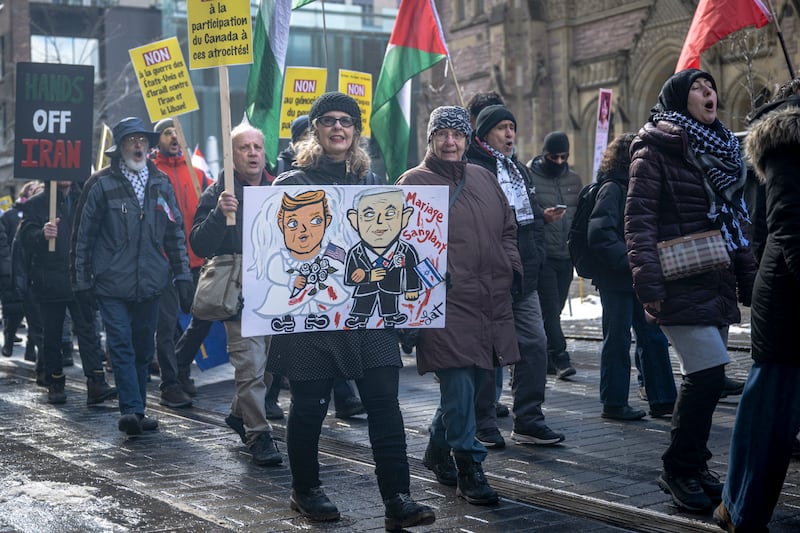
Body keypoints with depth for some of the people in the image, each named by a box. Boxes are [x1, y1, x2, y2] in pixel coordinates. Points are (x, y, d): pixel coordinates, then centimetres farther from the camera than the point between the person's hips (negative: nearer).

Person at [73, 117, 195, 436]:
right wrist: (82, 281, -1)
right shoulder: (103, 184, -2)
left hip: (150, 285, 4)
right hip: (112, 285, -4)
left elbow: (175, 233, 13)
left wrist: (182, 276, 8)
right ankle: (132, 409, -14)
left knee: (143, 349, 9)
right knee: (121, 346, -12)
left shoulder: (161, 184, 10)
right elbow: (84, 235, 1)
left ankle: (136, 412, 19)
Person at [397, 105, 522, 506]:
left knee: (472, 381, 13)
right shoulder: (414, 182, -1)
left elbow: (507, 229, 26)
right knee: (458, 386, -8)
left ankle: (438, 449, 32)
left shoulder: (484, 179, 18)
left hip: (491, 301, 7)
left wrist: (512, 268, 14)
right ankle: (469, 466, 2)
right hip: (446, 303, -7)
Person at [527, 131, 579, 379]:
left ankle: (545, 357, 18)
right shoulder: (529, 177, -3)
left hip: (567, 256, 6)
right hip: (542, 254, -5)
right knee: (550, 308, -9)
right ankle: (560, 357, -8)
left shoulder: (574, 180, 14)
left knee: (555, 308, 10)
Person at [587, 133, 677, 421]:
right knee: (617, 340, 0)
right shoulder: (612, 189, -11)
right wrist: (628, 260, -22)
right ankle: (614, 404, 9)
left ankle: (662, 400, 17)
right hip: (616, 279, -8)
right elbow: (600, 234, -20)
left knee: (653, 337, 10)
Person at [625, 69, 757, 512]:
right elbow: (638, 217, -12)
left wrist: (748, 276, 15)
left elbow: (734, 221, 21)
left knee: (703, 379, 8)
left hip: (718, 283, 7)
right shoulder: (656, 148, -5)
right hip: (681, 285, -7)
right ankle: (679, 470, 1)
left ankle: (692, 467, 20)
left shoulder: (721, 149, 18)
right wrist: (648, 280, -20)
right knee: (709, 374, -14)